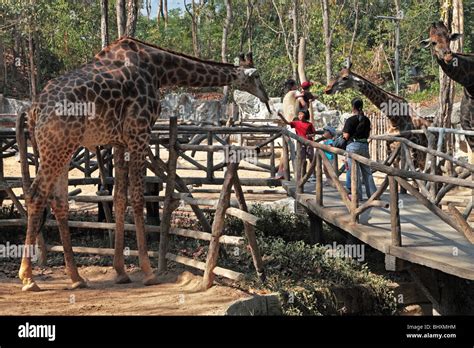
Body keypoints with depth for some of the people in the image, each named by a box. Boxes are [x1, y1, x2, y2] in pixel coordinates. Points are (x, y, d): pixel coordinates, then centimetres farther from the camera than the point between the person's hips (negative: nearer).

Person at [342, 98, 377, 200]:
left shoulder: (350, 120, -10)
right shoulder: (366, 120, 7)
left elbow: (346, 136, -11)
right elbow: (368, 134, 14)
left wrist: (344, 133, 9)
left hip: (353, 145, -5)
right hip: (365, 145, 5)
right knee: (367, 170, 12)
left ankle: (357, 195, 0)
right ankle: (372, 193, 13)